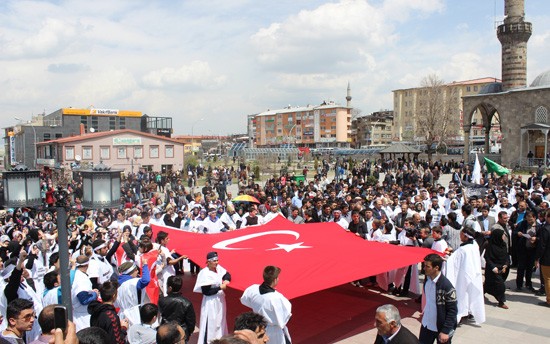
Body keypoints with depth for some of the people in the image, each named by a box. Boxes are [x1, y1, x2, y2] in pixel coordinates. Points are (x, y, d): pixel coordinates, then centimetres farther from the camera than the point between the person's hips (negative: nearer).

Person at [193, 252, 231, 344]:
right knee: (210, 323, -3)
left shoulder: (218, 268, -4)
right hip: (210, 302, -8)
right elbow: (206, 291, -22)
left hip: (220, 299, 8)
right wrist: (220, 287, -19)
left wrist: (226, 280, -11)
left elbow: (227, 274, 12)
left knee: (220, 320, 19)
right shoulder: (205, 273, -23)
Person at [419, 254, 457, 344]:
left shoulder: (446, 286, -24)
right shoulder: (427, 278, -4)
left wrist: (445, 331, -19)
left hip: (441, 327, -6)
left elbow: (453, 311, -19)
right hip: (427, 324, 6)